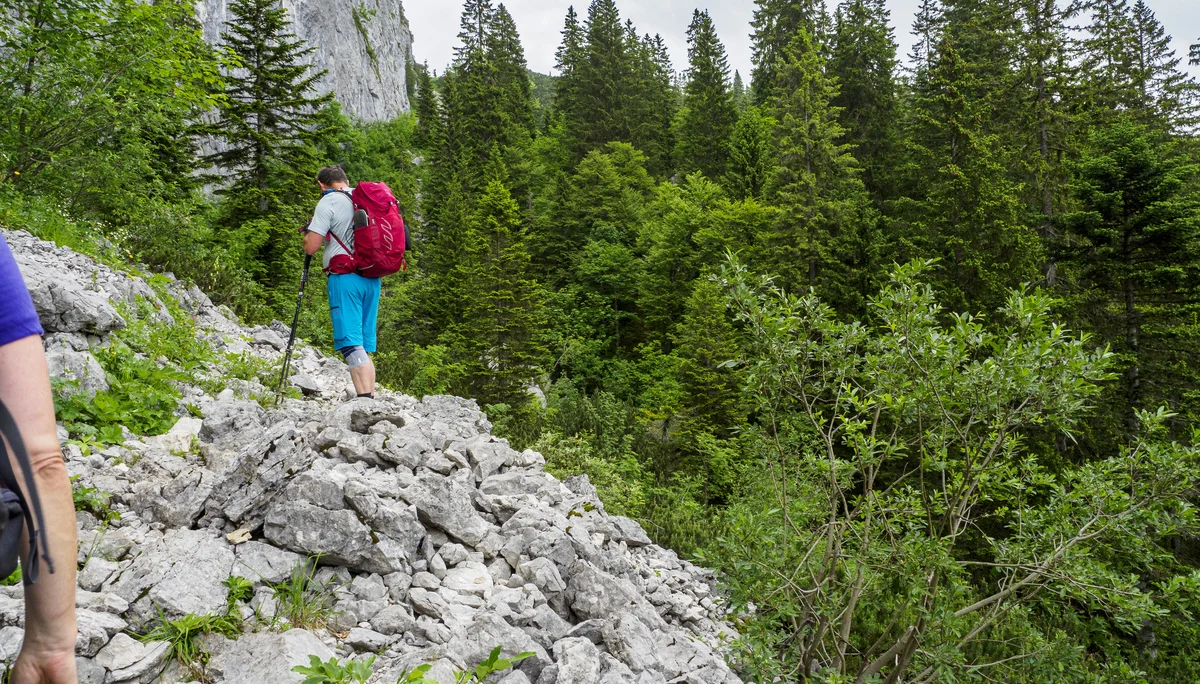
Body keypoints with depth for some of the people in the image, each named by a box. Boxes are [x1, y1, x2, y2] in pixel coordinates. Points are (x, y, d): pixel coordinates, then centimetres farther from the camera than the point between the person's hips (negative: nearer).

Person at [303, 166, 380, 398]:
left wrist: (309, 231, 13)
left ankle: (365, 400, -21)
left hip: (345, 277, -7)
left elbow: (311, 247, -8)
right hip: (372, 278, 7)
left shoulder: (328, 202, -3)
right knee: (365, 346, 10)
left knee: (351, 343, -11)